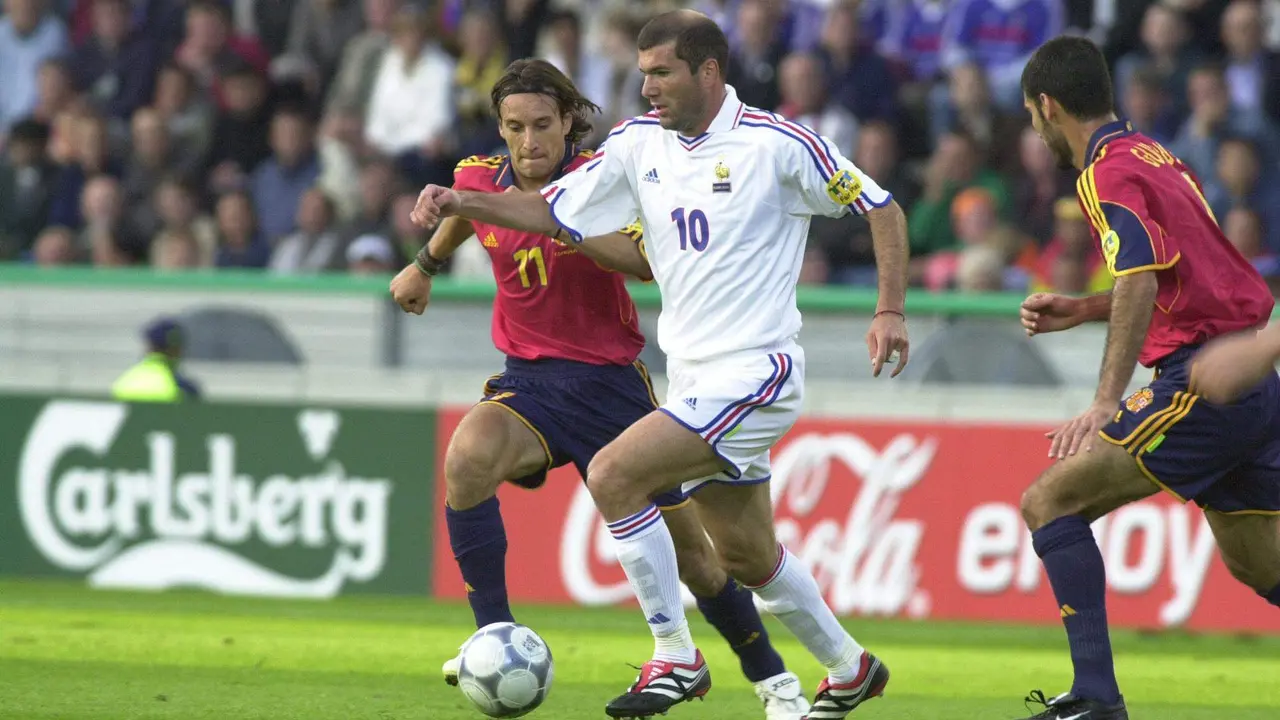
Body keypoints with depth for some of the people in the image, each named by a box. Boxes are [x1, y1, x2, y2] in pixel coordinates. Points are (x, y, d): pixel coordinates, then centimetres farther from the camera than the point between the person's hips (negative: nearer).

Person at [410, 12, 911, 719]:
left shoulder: (777, 144, -12)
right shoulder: (639, 143, 5)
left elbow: (880, 207, -4)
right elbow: (554, 211, 8)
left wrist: (890, 310, -12)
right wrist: (461, 203, -7)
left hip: (754, 371, -7)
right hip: (694, 380, 7)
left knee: (612, 474, -21)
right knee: (746, 555, 16)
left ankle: (676, 659, -11)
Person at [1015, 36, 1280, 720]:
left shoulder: (1108, 173, -9)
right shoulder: (1156, 156, 19)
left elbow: (1142, 281, -24)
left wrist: (1106, 403, -30)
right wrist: (1080, 311, 29)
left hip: (1202, 383, -9)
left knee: (1049, 503, -7)